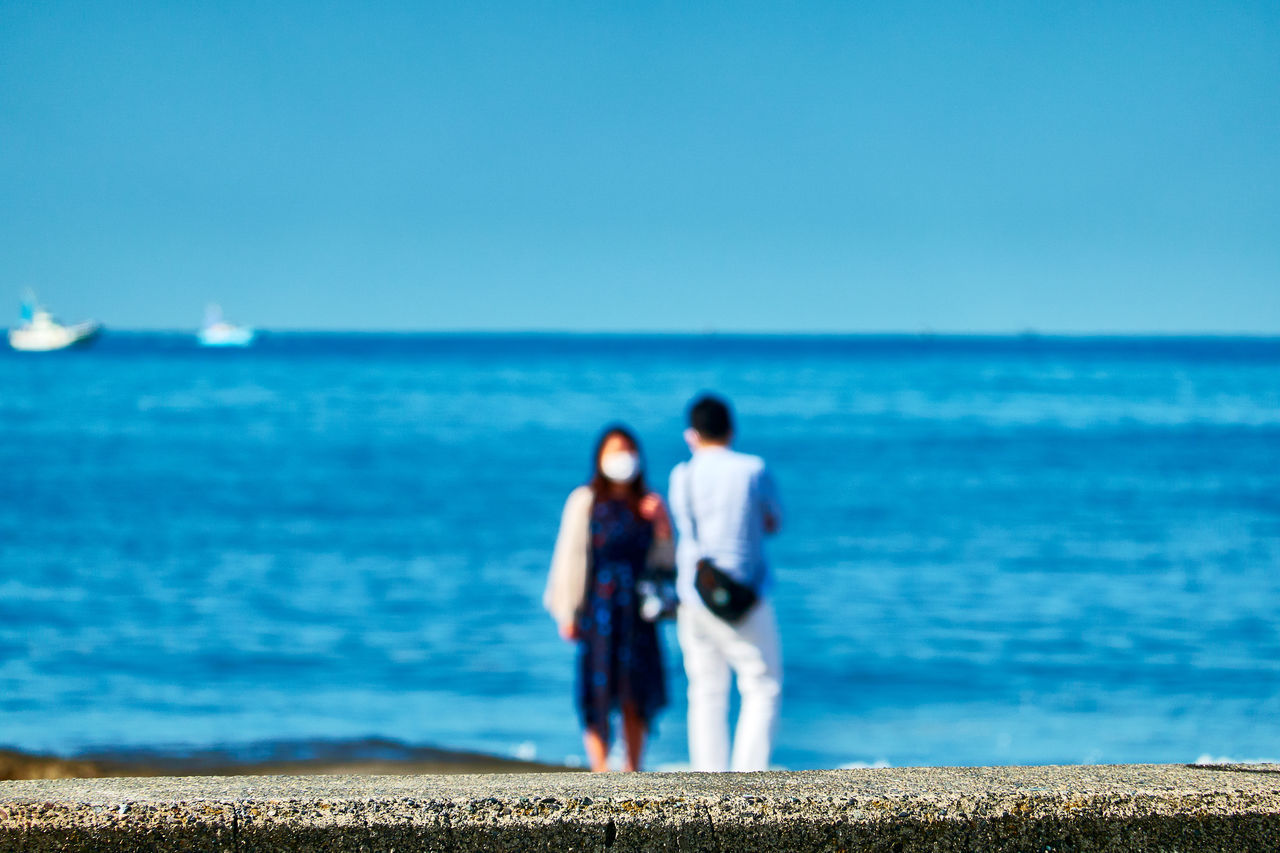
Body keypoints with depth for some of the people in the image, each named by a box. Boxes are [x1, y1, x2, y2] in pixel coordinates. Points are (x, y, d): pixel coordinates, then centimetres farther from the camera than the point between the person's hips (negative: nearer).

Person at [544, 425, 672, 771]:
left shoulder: (648, 503, 8)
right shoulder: (584, 502, -2)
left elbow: (663, 560, 9)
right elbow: (571, 556, -3)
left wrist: (661, 525, -8)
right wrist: (568, 613, -6)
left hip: (637, 612, 3)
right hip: (598, 609, -3)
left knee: (637, 695, 3)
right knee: (598, 692, -5)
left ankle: (632, 771, 13)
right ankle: (600, 773, -3)